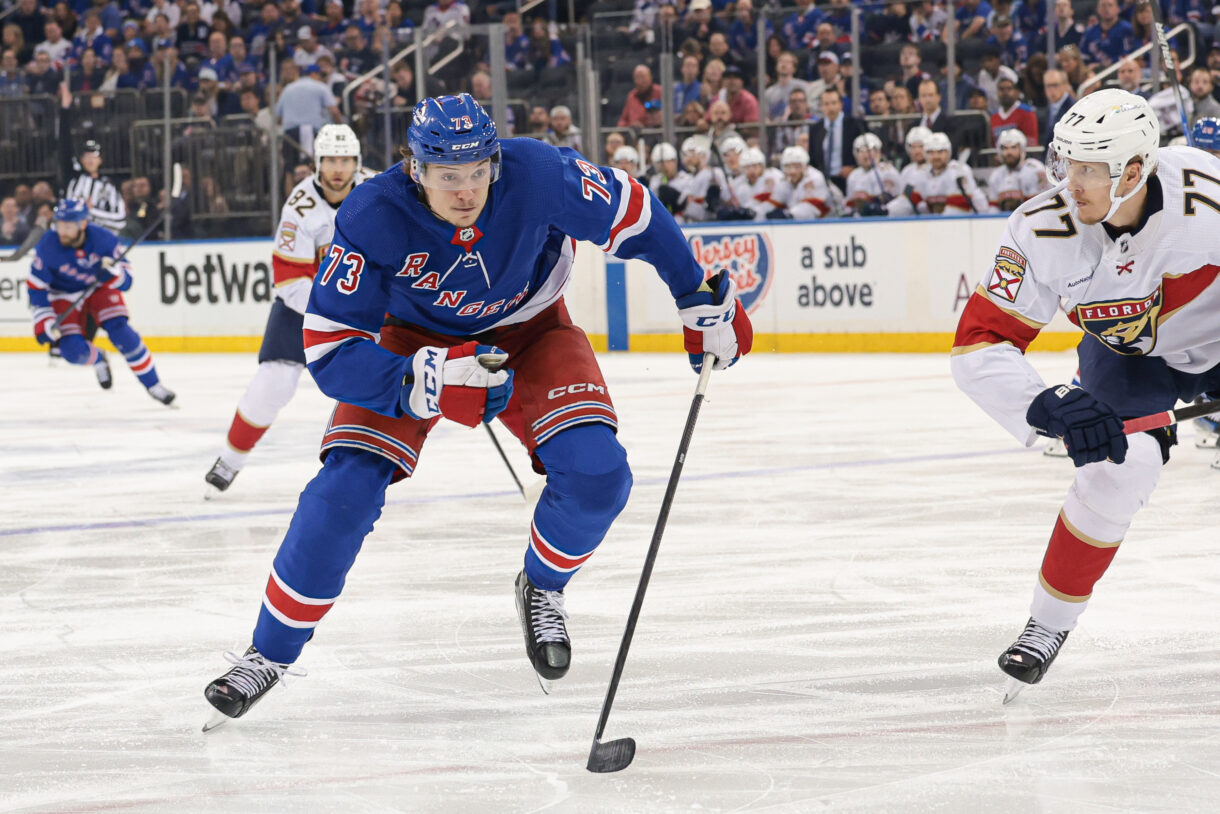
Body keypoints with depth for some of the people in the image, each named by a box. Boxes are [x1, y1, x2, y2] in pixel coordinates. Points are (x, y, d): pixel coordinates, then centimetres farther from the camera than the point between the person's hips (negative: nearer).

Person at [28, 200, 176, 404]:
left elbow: (126, 280, -20)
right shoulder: (47, 246, -26)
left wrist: (112, 274, -43)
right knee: (73, 351, -16)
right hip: (64, 296, 0)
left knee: (120, 332, -21)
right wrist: (44, 322, -21)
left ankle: (152, 384, -6)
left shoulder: (104, 240, -26)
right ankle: (98, 360, 22)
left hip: (100, 288, 0)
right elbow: (36, 287, -15)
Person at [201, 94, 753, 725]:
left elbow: (630, 213, -11)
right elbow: (330, 351, -30)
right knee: (345, 488, -18)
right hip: (413, 339, -1)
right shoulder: (372, 217, -32)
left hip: (526, 330, 1)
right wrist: (430, 381, -44)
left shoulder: (536, 175, -30)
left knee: (595, 472, -21)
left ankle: (542, 589, 11)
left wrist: (703, 299, -5)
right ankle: (271, 652, 1)